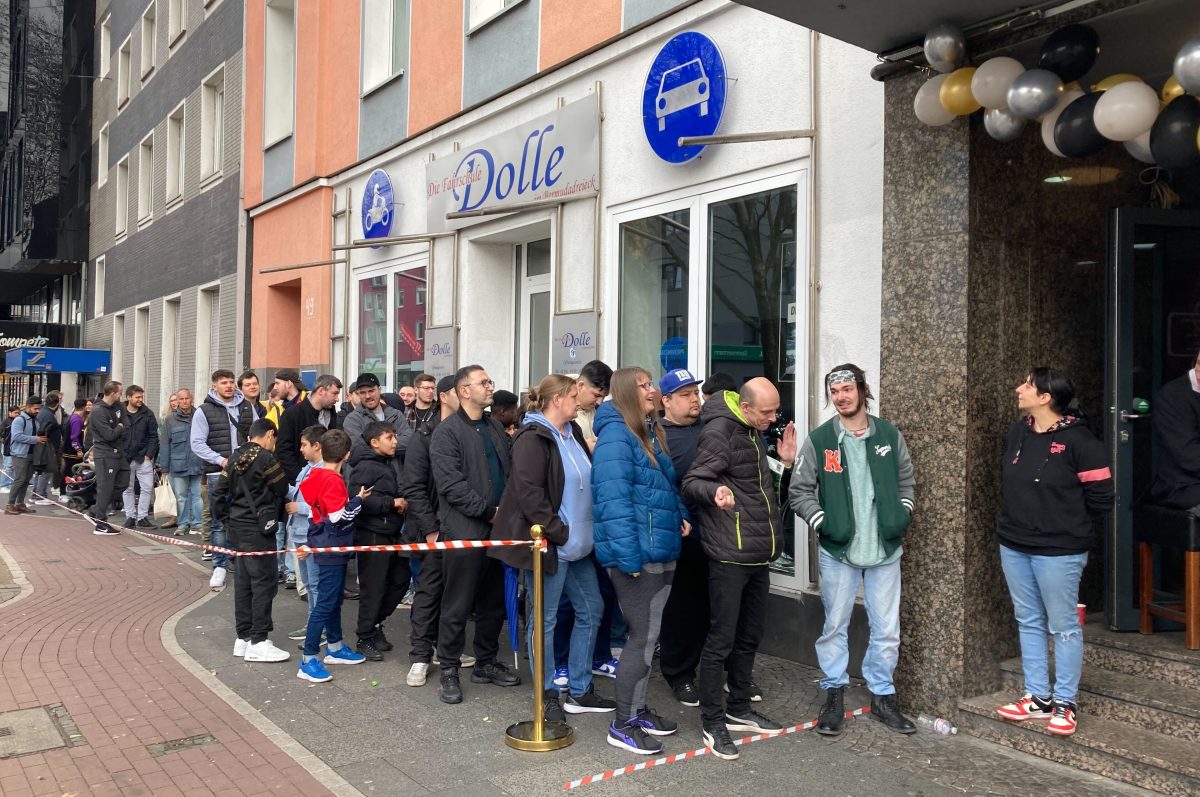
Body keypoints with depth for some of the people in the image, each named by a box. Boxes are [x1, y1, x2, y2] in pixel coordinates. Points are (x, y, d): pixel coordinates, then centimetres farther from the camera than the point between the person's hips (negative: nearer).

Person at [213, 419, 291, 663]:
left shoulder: (234, 458, 11)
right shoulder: (265, 458, -14)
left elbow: (217, 493, 11)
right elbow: (282, 489, -6)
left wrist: (226, 520, 16)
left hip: (237, 528, 9)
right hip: (258, 529, -9)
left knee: (243, 581, 13)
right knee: (264, 583, -3)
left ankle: (243, 638, 20)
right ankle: (257, 643, -1)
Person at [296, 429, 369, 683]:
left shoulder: (317, 476, 9)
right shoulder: (333, 480, -19)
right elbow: (339, 516, -23)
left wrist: (311, 544, 20)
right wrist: (358, 499, -10)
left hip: (327, 548, 10)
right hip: (332, 550, -10)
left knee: (334, 600, 19)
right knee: (325, 603, -6)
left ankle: (335, 648, 32)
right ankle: (308, 661, -3)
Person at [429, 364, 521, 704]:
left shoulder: (495, 428, 15)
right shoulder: (447, 432, -8)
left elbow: (511, 472, 18)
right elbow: (450, 484, -17)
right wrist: (488, 510, -17)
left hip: (498, 529, 7)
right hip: (464, 531, -7)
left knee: (494, 602, 15)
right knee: (458, 605, 1)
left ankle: (486, 663, 28)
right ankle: (449, 670, 13)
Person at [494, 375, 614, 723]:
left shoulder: (572, 433, 13)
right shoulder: (533, 438, -14)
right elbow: (528, 492, -22)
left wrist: (585, 530, 10)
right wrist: (559, 532, -19)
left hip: (577, 544, 10)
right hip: (550, 544, -9)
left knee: (591, 610, 14)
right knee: (545, 620, 3)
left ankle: (579, 691, 25)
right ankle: (547, 695, 17)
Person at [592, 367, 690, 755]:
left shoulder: (651, 434, 15)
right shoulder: (615, 436, -16)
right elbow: (613, 498, -23)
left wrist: (681, 515, 9)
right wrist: (629, 555, -26)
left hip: (661, 552, 10)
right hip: (637, 555, -10)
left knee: (647, 634, 17)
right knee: (644, 636, -3)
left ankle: (638, 709, 31)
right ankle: (623, 725, 10)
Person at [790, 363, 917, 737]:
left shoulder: (890, 435, 3)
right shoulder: (819, 440, -3)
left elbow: (906, 481, 15)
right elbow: (800, 491, 0)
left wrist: (902, 516, 2)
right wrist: (823, 524, -10)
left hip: (885, 550, 2)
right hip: (838, 551, -2)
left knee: (887, 630, 8)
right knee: (835, 626, 8)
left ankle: (882, 696, 24)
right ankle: (834, 695, 23)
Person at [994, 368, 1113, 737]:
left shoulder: (1077, 440, -15)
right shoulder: (1016, 433, 5)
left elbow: (1100, 496, -11)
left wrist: (1065, 520, 0)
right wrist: (1020, 516, 10)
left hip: (1058, 550, -7)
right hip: (1014, 546, 7)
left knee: (1063, 627, 5)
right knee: (1029, 622, 14)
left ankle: (1065, 703, 17)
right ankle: (1038, 698, 25)